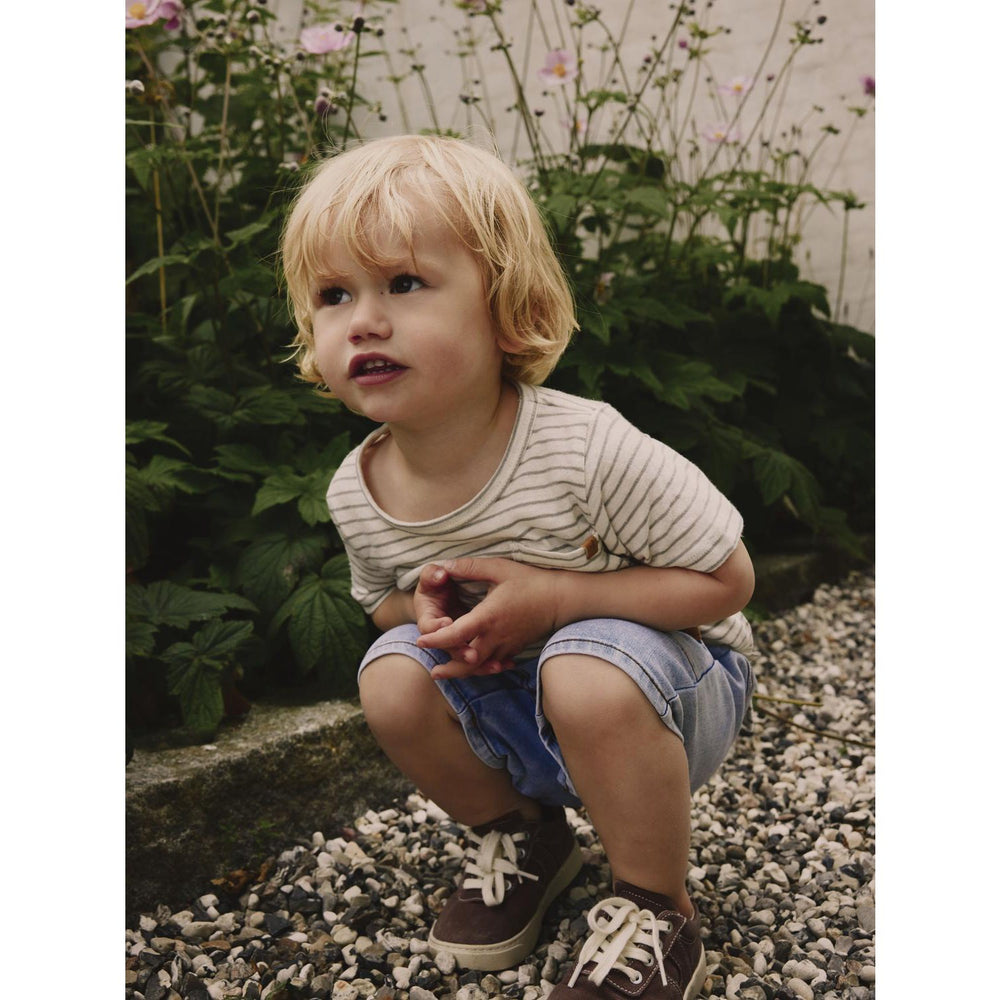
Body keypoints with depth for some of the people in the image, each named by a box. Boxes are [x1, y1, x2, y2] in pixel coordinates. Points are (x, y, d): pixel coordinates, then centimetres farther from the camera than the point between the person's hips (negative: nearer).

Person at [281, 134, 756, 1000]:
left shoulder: (587, 449, -30)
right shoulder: (356, 492, -12)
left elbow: (727, 578, -22)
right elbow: (382, 597, 9)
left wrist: (554, 596, -31)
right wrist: (431, 611, -17)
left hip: (666, 693, -5)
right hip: (514, 711, 5)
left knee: (587, 674, -35)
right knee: (392, 679, -18)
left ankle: (658, 913, -8)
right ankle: (519, 836, 11)